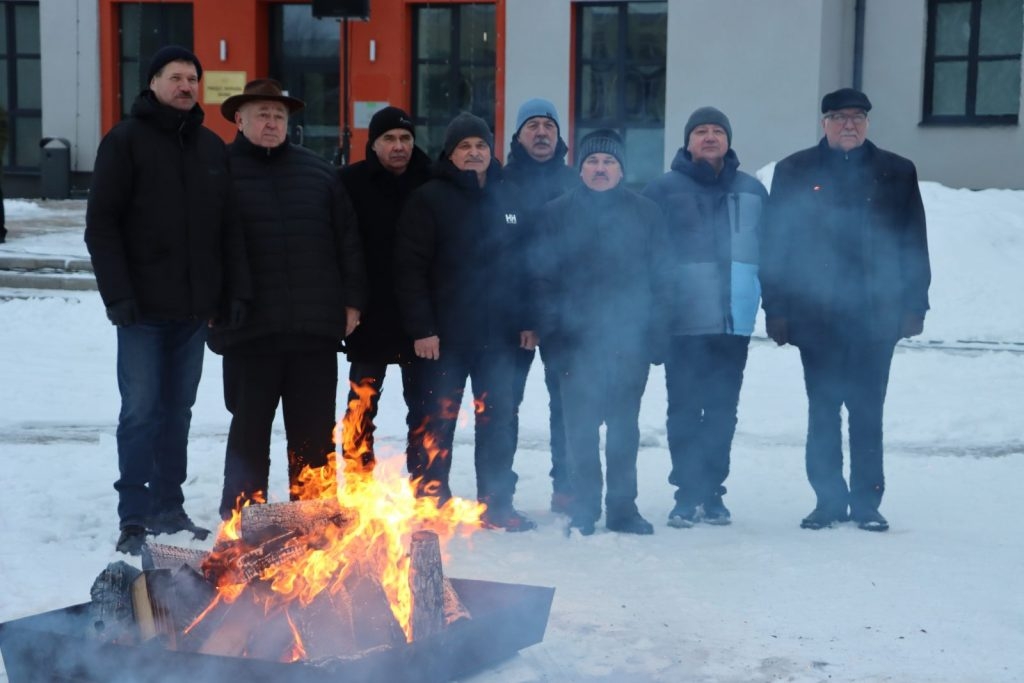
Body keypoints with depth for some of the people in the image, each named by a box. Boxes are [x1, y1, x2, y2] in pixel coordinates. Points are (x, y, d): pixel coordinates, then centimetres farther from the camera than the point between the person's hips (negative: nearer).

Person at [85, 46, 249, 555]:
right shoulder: (125, 141, -2)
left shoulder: (212, 148, 12)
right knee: (141, 411, -3)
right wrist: (117, 294, -14)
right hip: (144, 307, -4)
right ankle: (134, 519, 3)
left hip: (194, 307, 5)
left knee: (178, 410, 10)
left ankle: (169, 508, 20)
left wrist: (236, 290, 4)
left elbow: (229, 227, 14)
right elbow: (101, 224, -7)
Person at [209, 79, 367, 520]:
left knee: (315, 432, 9)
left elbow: (347, 240, 11)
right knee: (250, 429, 5)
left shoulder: (319, 173, 10)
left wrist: (352, 300, 6)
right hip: (250, 328, -3)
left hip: (315, 326, 3)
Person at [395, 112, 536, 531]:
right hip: (445, 335, -4)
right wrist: (421, 328, -15)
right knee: (438, 422, 3)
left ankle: (497, 505, 17)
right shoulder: (429, 199, -4)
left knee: (497, 421, 8)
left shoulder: (507, 199, 12)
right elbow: (411, 268, -9)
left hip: (498, 335, 4)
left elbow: (522, 262, 16)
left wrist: (527, 320, 9)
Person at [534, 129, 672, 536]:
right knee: (581, 428, 0)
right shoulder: (556, 215, 6)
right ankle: (583, 509, 8)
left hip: (630, 340, 1)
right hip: (577, 340, -1)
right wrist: (552, 333, -8)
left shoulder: (645, 214, 8)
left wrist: (656, 335, -2)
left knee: (624, 427, 7)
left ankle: (622, 507, 15)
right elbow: (543, 278, 1)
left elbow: (661, 278, 6)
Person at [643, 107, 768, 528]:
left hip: (735, 321, 3)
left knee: (723, 411, 8)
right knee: (685, 411, 0)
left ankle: (712, 493, 16)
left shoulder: (752, 191, 12)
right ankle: (687, 495, 7)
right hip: (684, 322, -3)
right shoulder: (664, 190, 1)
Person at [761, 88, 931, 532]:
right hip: (815, 315, 0)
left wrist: (914, 306, 1)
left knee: (867, 412, 5)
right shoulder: (795, 172, 4)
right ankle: (829, 500, 14)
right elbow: (774, 244, 2)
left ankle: (867, 503, 13)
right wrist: (776, 308, -4)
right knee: (823, 411, 6)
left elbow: (915, 245, 7)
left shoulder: (897, 174, 7)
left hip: (876, 313, 0)